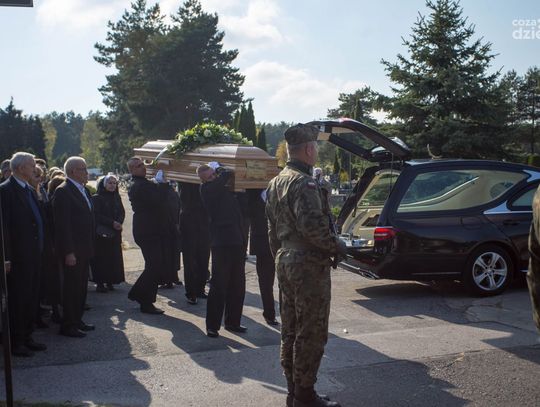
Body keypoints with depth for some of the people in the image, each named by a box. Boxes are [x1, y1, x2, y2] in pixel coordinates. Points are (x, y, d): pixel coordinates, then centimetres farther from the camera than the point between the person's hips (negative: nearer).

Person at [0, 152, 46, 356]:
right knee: (17, 299, 1)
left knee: (31, 299, 14)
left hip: (33, 255, 8)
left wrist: (40, 250, 12)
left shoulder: (29, 190, 14)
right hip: (18, 258, -8)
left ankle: (26, 337, 25)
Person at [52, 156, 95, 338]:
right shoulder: (63, 191, -14)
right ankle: (68, 326, 9)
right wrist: (68, 252, -21)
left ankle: (77, 320, 26)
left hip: (84, 248, 9)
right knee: (71, 287, -1)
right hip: (72, 250, -9)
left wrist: (90, 246, 15)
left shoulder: (83, 190, 14)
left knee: (81, 286, 15)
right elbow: (62, 225, -19)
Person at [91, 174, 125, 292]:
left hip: (115, 232, 5)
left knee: (114, 257, 4)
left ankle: (110, 281, 11)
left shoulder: (117, 197, 13)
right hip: (101, 233, -5)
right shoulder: (97, 198, -5)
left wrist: (119, 222, -11)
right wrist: (112, 223, -16)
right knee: (101, 258, -5)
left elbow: (122, 212, 9)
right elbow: (97, 215, -11)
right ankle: (100, 282, 1)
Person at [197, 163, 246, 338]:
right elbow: (227, 175, -16)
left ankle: (233, 322, 26)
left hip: (237, 242, 7)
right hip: (221, 243, -7)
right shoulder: (207, 189, -8)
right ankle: (212, 326, 8)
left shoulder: (224, 187, 15)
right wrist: (219, 168, 2)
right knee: (219, 286, -2)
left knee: (237, 286, 13)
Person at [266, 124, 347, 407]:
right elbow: (311, 225, -28)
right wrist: (336, 246, -13)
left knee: (290, 331, 15)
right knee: (311, 334, -1)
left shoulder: (276, 183, 14)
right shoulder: (304, 183, -17)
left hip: (284, 262, 10)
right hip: (309, 265, -10)